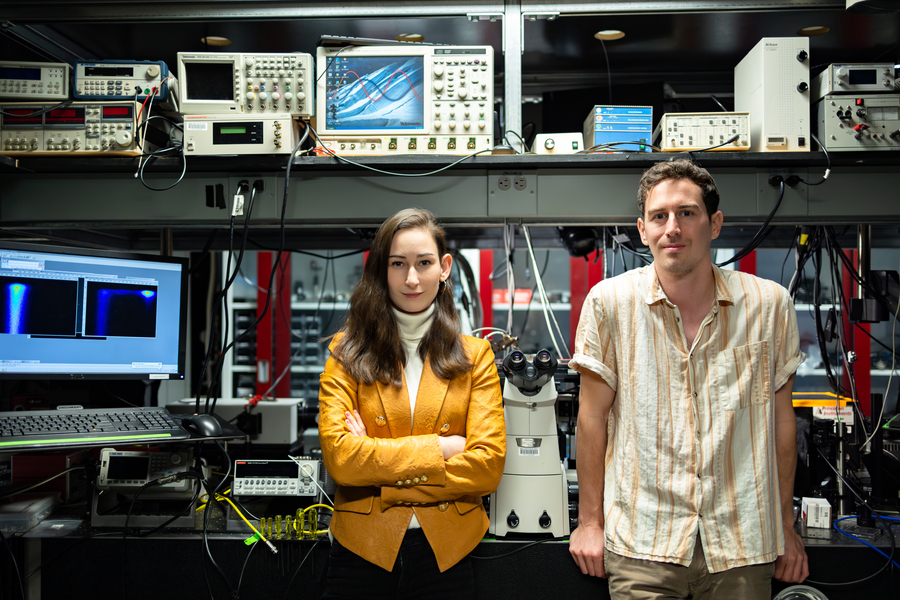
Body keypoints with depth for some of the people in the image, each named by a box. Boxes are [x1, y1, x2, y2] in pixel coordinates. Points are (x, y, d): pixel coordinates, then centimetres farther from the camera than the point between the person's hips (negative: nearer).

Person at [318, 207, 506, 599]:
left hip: (445, 555, 1)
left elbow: (488, 465, -7)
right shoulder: (348, 352, 0)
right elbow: (338, 455, -12)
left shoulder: (474, 356, 3)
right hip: (362, 552, 0)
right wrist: (437, 448, -14)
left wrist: (380, 468, -13)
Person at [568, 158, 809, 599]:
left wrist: (786, 527, 9)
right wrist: (589, 521, 1)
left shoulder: (770, 304, -2)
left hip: (743, 546, 2)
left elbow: (781, 419, 6)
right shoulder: (609, 302, -6)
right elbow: (593, 417, -1)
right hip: (641, 543, -1)